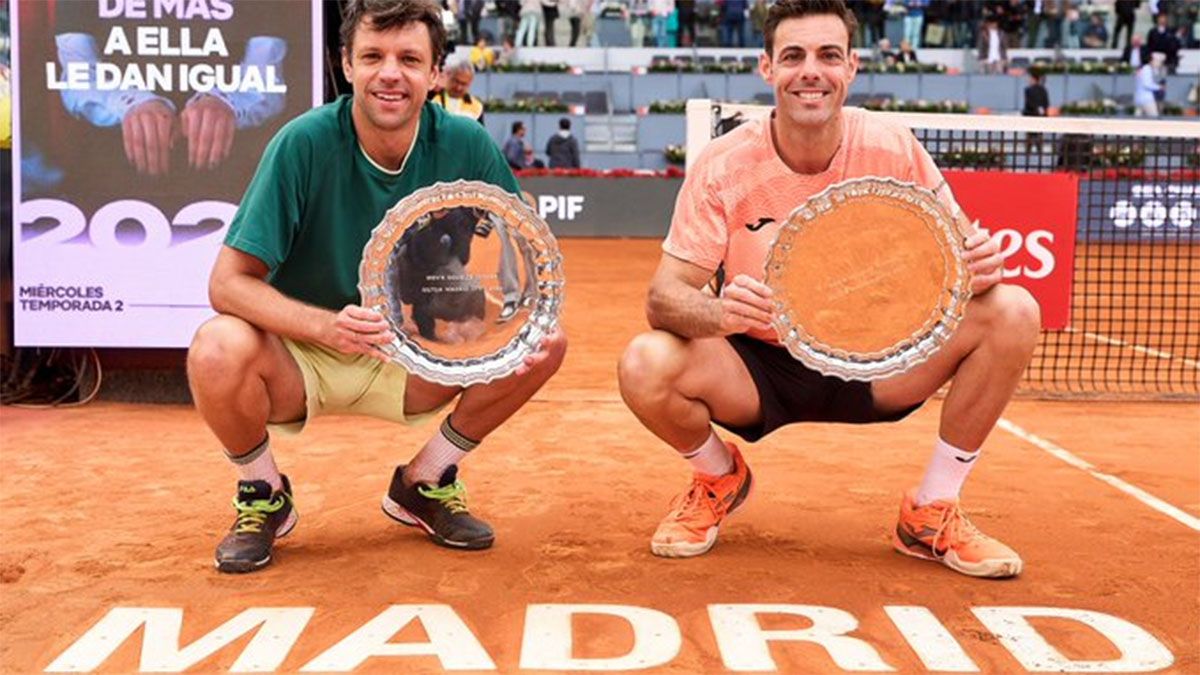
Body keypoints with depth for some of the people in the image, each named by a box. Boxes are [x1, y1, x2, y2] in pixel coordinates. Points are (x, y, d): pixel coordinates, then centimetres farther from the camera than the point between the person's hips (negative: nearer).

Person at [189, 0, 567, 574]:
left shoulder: (466, 146, -12)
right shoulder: (306, 143, -20)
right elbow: (228, 283, -23)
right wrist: (327, 327, -40)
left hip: (414, 356, 3)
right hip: (300, 357, -3)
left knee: (543, 342, -17)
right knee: (218, 350, -34)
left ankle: (423, 483, 6)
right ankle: (264, 496, -1)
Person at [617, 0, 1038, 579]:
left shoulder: (892, 149, -11)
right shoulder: (723, 165, -14)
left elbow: (956, 259, -5)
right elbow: (663, 296, -18)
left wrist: (980, 266, -31)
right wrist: (718, 312, -42)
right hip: (759, 369, -1)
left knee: (1013, 313, -20)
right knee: (645, 367, -30)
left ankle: (932, 512, -2)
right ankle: (719, 477, 7)